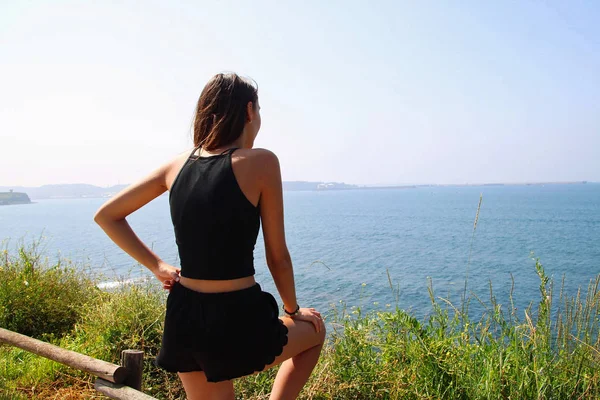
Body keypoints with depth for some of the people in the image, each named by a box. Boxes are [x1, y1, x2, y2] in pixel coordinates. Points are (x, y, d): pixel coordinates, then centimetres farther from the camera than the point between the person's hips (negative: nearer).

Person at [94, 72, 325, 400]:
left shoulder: (177, 164, 3)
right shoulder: (261, 162, -13)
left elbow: (106, 215, 12)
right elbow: (277, 256, -7)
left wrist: (156, 265, 11)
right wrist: (293, 311, 9)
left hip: (183, 318, 5)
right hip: (238, 321, -5)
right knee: (315, 329, 27)